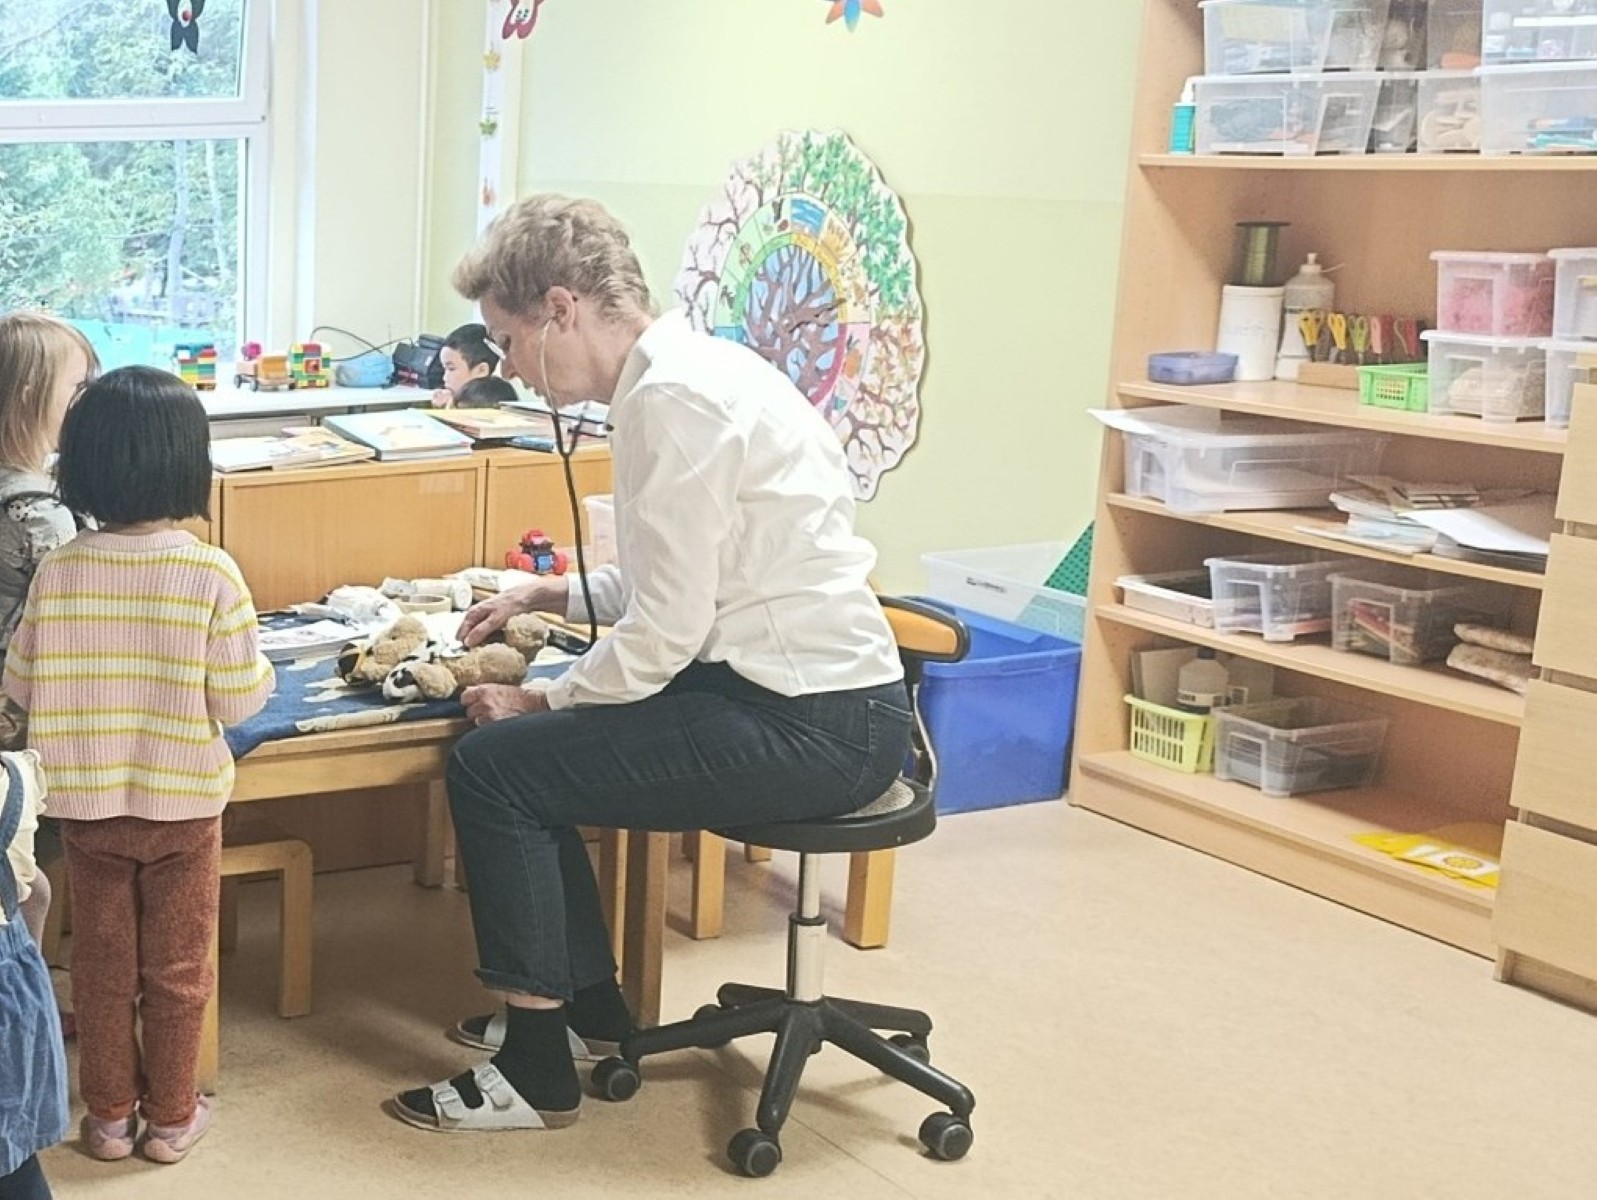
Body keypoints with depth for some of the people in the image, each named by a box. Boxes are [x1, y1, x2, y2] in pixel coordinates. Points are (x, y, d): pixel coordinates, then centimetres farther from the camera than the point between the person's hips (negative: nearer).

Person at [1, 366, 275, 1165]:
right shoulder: (211, 574, -17)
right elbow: (241, 699, -14)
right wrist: (259, 667, 6)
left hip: (86, 803, 2)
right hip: (182, 802, -2)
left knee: (101, 963, 17)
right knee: (177, 967, 14)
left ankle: (109, 1114, 29)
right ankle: (171, 1117, 26)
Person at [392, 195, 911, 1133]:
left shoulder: (672, 398, -19)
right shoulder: (691, 367, 11)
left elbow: (665, 632, -20)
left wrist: (541, 703, -5)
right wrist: (553, 596, 17)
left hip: (814, 728, -10)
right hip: (821, 702, 10)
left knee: (494, 765, -9)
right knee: (529, 749, 17)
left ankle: (538, 1074, 3)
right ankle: (589, 1003, 30)